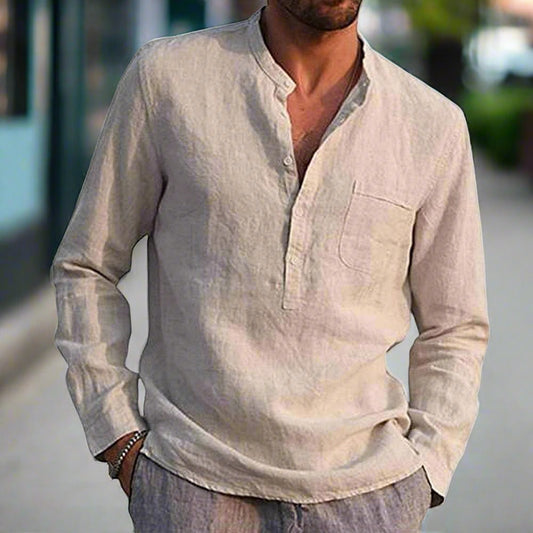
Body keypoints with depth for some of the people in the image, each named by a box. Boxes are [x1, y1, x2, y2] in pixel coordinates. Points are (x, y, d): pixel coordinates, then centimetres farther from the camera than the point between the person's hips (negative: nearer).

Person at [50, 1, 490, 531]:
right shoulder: (166, 76, -2)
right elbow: (85, 267, 6)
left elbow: (454, 328, 11)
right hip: (192, 487, -1)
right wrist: (119, 439, 0)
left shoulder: (434, 124, 2)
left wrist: (422, 474, 1)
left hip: (364, 490, 1)